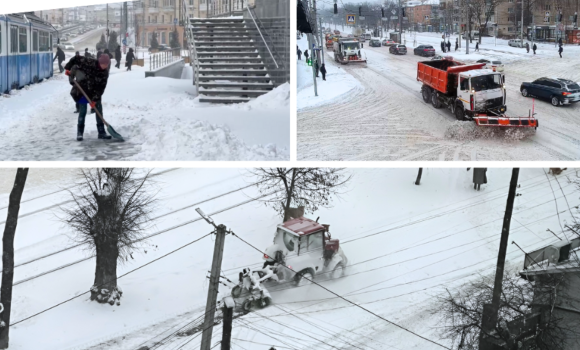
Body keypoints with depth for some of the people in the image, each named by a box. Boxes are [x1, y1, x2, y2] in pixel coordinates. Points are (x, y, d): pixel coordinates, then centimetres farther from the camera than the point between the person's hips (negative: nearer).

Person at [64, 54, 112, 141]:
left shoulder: (105, 73, -14)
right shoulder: (89, 63, -24)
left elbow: (101, 88, -15)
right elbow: (75, 59, -15)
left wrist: (95, 99, -20)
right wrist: (68, 68, -20)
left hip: (94, 93, 4)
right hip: (82, 91, -4)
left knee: (99, 110, 2)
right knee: (83, 111, -3)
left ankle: (101, 132, 11)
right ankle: (80, 133, 9)